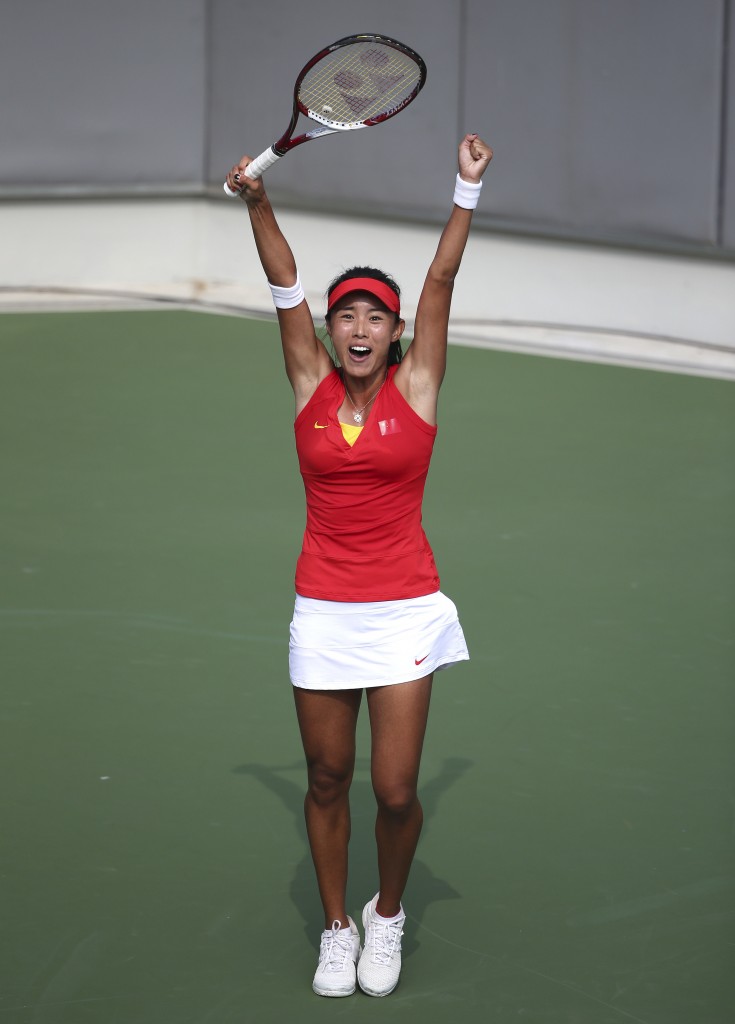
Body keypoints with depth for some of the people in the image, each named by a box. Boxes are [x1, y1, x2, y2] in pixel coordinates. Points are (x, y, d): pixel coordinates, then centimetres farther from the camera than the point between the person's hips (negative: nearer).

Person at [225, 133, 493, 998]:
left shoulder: (415, 388, -1)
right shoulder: (311, 387, 2)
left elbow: (441, 280, -4)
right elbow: (285, 285, -3)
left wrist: (467, 191, -7)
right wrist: (257, 202, -12)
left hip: (405, 610, -2)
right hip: (324, 611, 2)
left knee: (395, 789, -4)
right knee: (327, 781, 9)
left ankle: (388, 915, 22)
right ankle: (336, 928, 26)